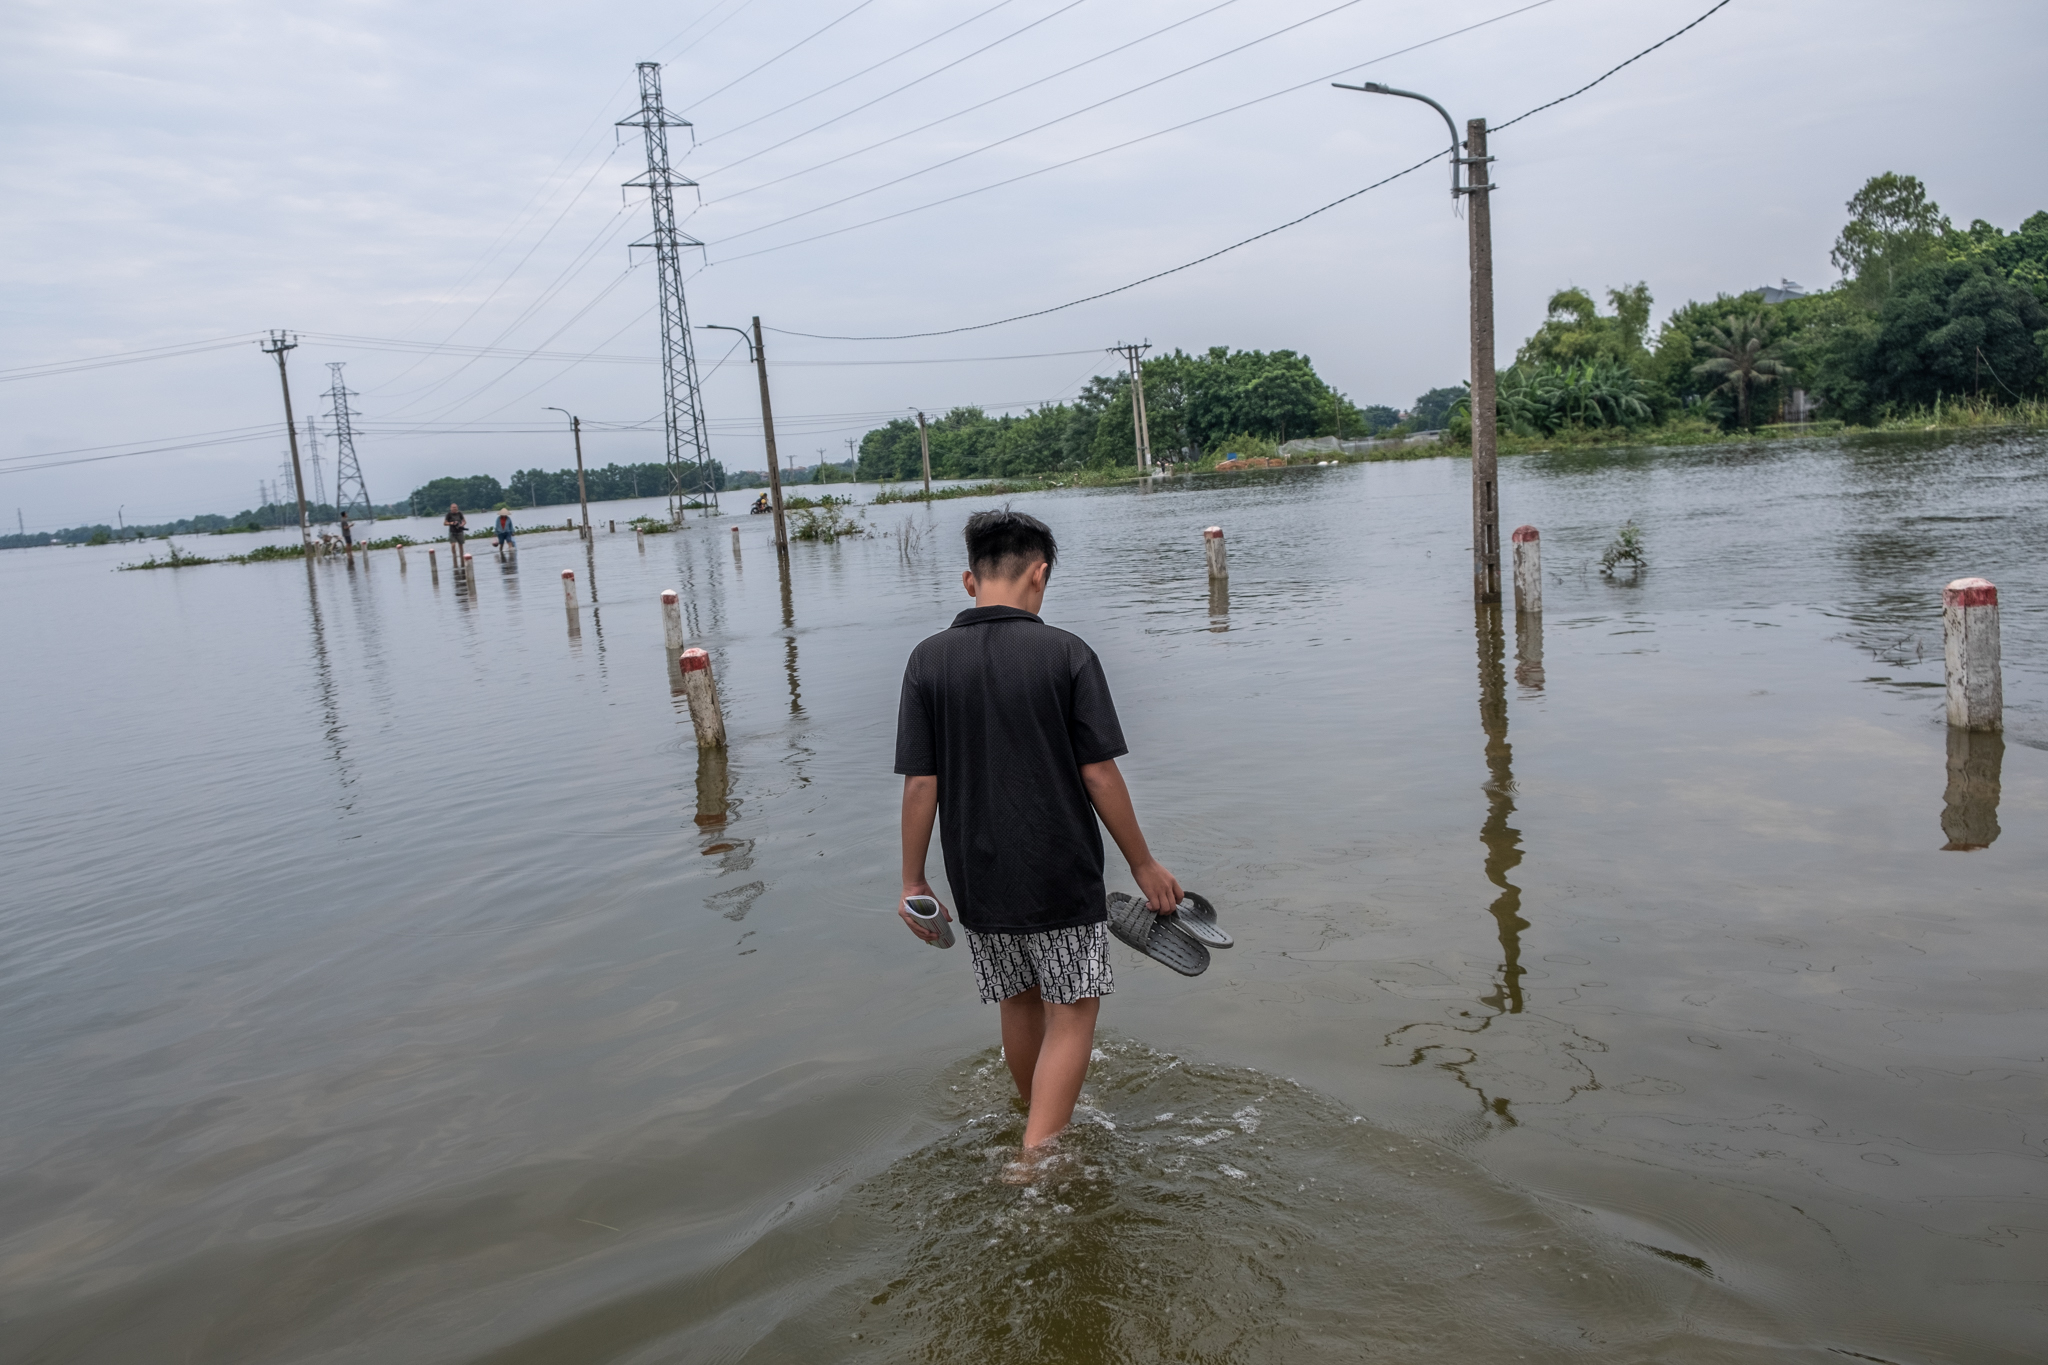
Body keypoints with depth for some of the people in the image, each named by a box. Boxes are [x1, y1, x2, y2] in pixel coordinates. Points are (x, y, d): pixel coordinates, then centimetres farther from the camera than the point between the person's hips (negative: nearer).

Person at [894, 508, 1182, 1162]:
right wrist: (1143, 864, 1)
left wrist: (913, 880, 5)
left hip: (978, 879, 4)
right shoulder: (1066, 653, -11)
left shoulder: (929, 660, -4)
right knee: (1071, 1012, 7)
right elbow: (1099, 773, -10)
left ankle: (1041, 1128, 40)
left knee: (1020, 1003, 21)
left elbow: (920, 784, -5)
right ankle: (1038, 1156, -3)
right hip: (1062, 874, -4)